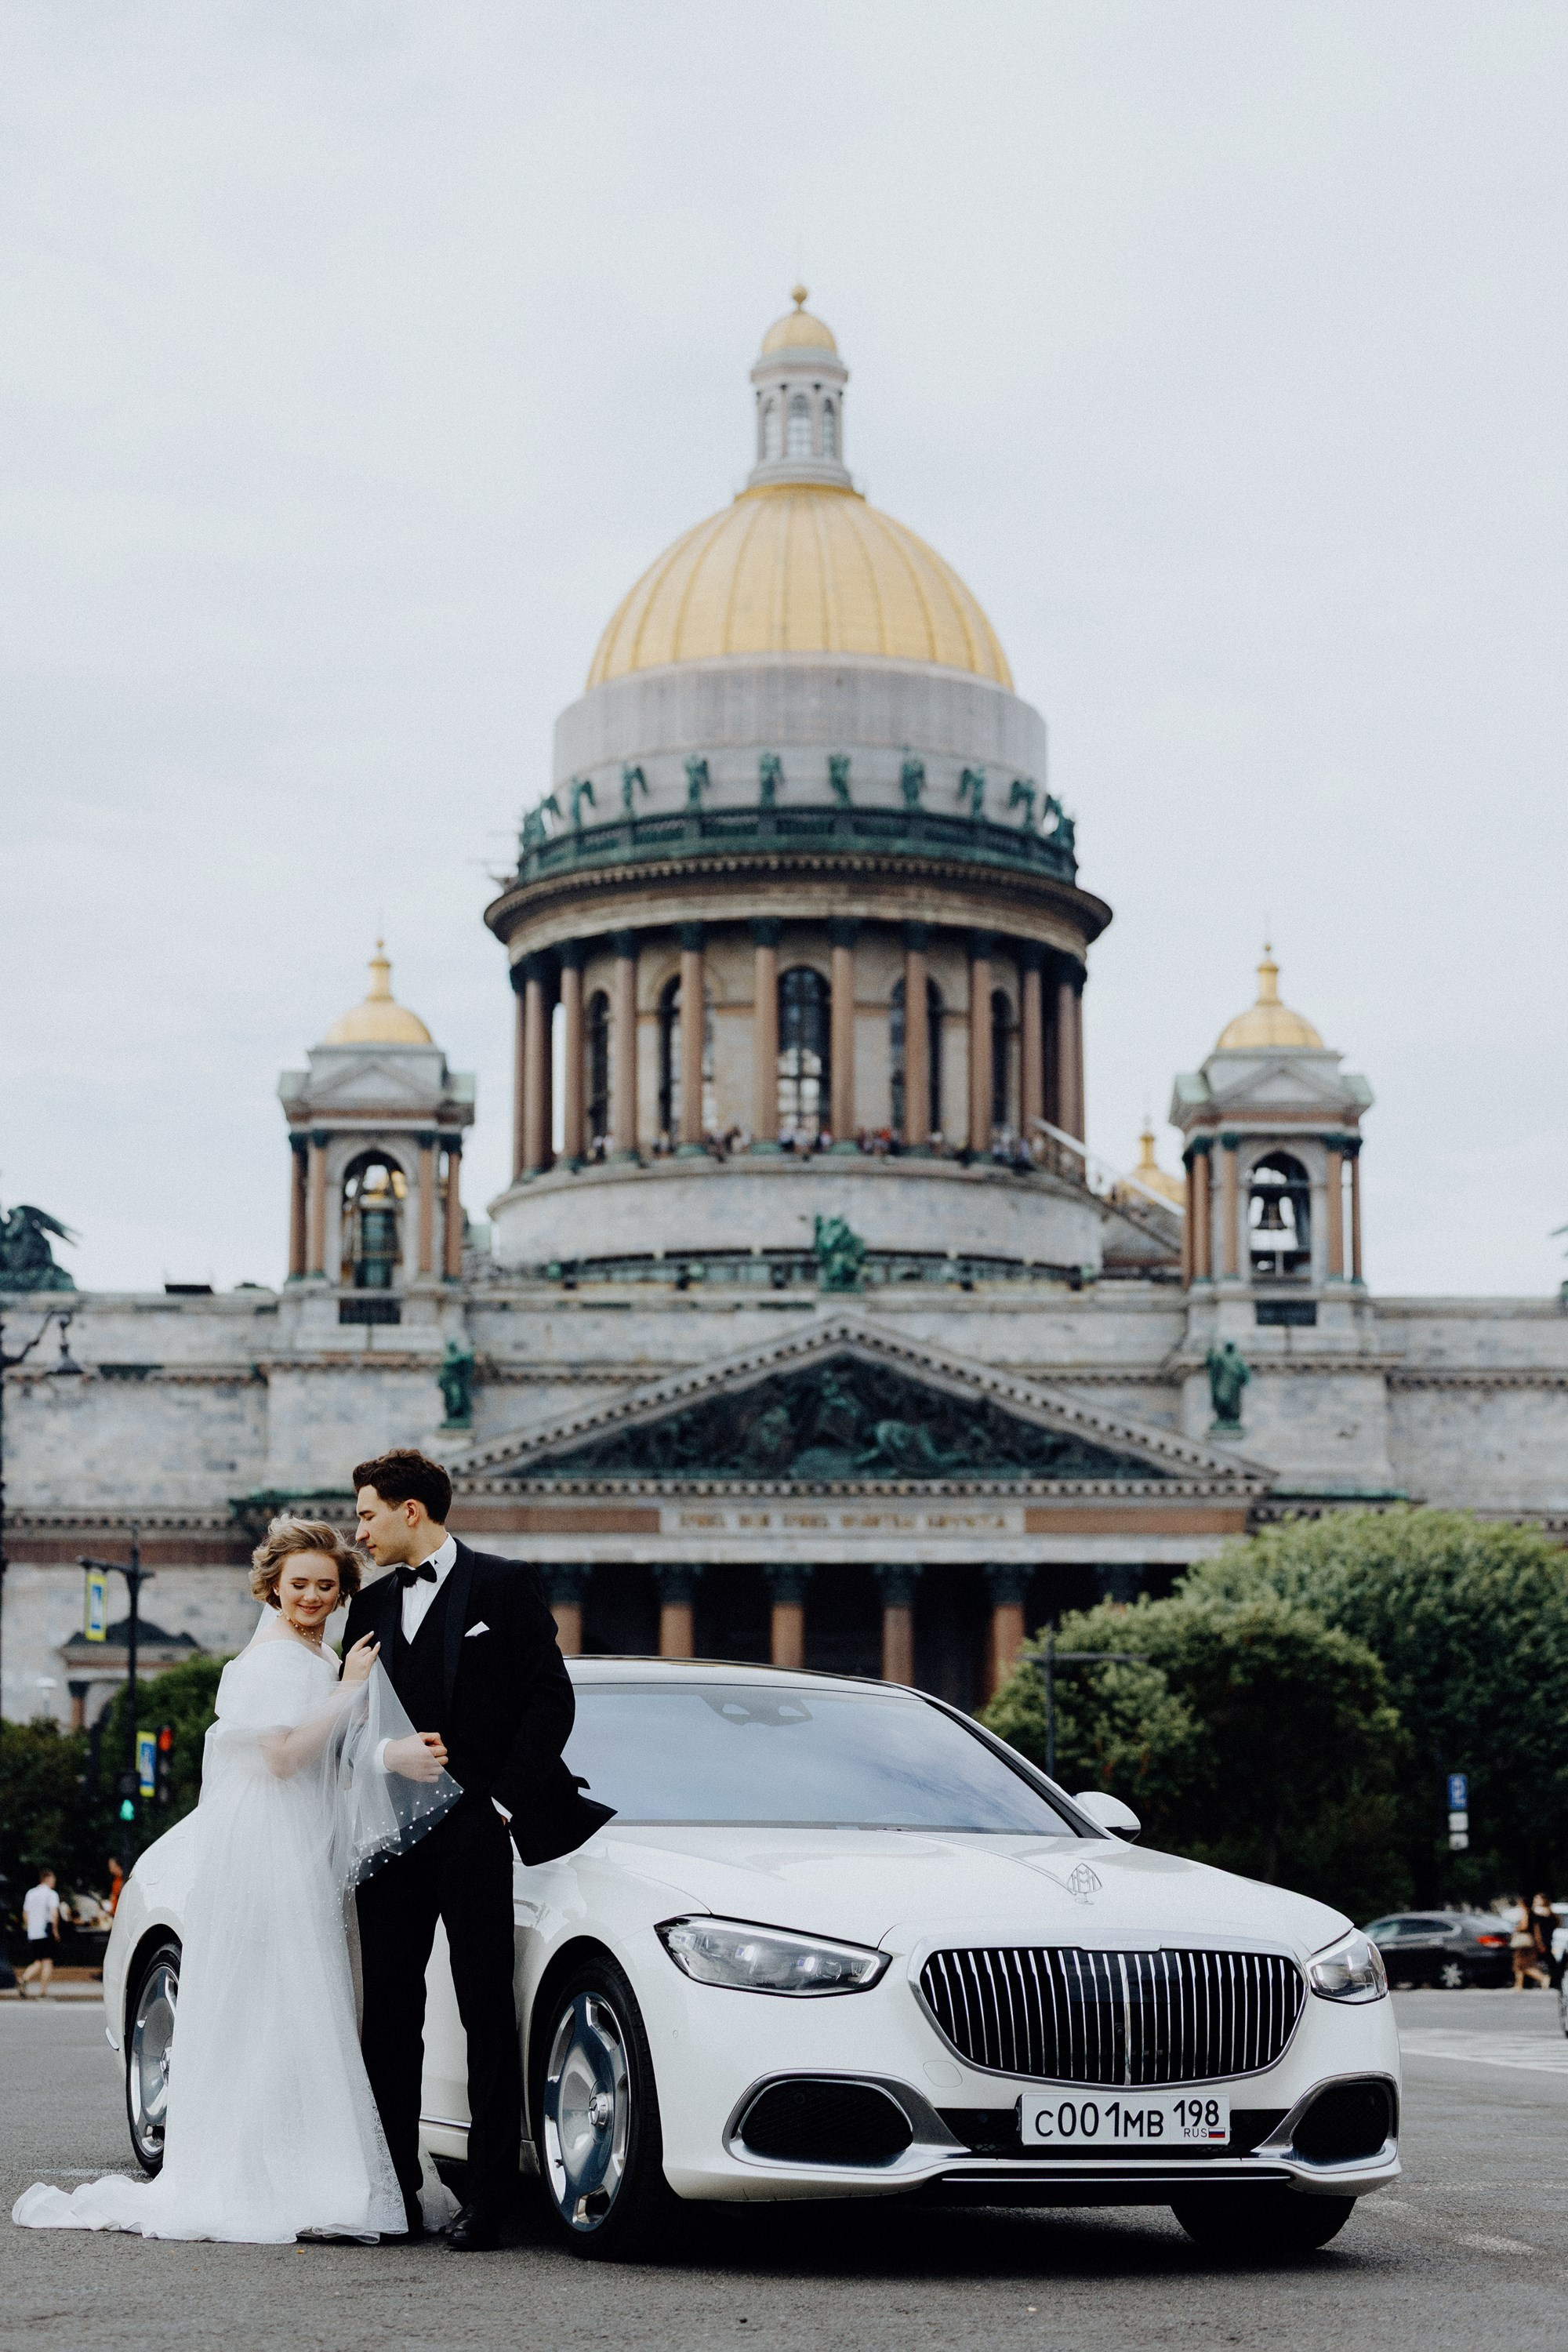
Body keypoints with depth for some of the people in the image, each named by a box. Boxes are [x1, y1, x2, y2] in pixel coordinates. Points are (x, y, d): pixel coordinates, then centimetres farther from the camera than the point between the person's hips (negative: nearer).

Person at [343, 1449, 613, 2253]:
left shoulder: (505, 1585, 1)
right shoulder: (372, 1605, 17)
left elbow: (550, 1698, -3)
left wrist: (503, 1802, -9)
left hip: (474, 1831, -5)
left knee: (487, 2014, -2)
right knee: (389, 2009, 5)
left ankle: (489, 2199, -1)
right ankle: (393, 2190, 11)